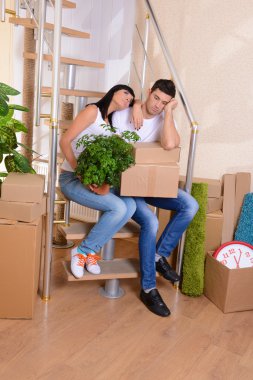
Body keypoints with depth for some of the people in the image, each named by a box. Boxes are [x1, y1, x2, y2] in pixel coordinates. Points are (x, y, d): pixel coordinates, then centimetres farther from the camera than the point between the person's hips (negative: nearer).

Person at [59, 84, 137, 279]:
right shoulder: (93, 110, -5)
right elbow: (65, 141, -12)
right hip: (71, 178, -6)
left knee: (130, 205, -19)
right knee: (118, 208, -25)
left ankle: (88, 250, -6)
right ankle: (82, 250, -6)